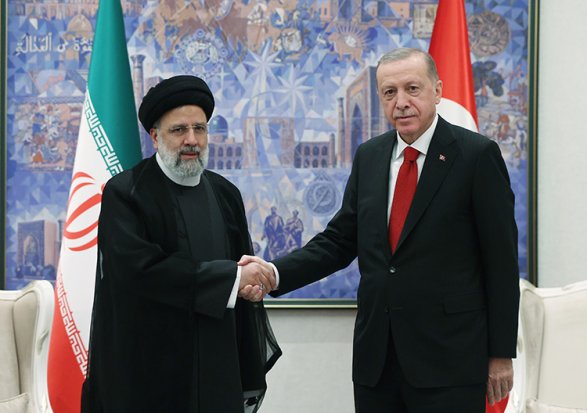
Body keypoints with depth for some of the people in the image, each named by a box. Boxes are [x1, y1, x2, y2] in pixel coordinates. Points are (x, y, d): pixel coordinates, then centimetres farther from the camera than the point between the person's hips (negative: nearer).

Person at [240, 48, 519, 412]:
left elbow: (501, 260, -5)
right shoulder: (368, 157, 10)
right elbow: (340, 240, 10)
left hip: (449, 358, -5)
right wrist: (275, 272, -7)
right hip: (376, 358, 5)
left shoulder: (477, 154, -6)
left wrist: (502, 354, -6)